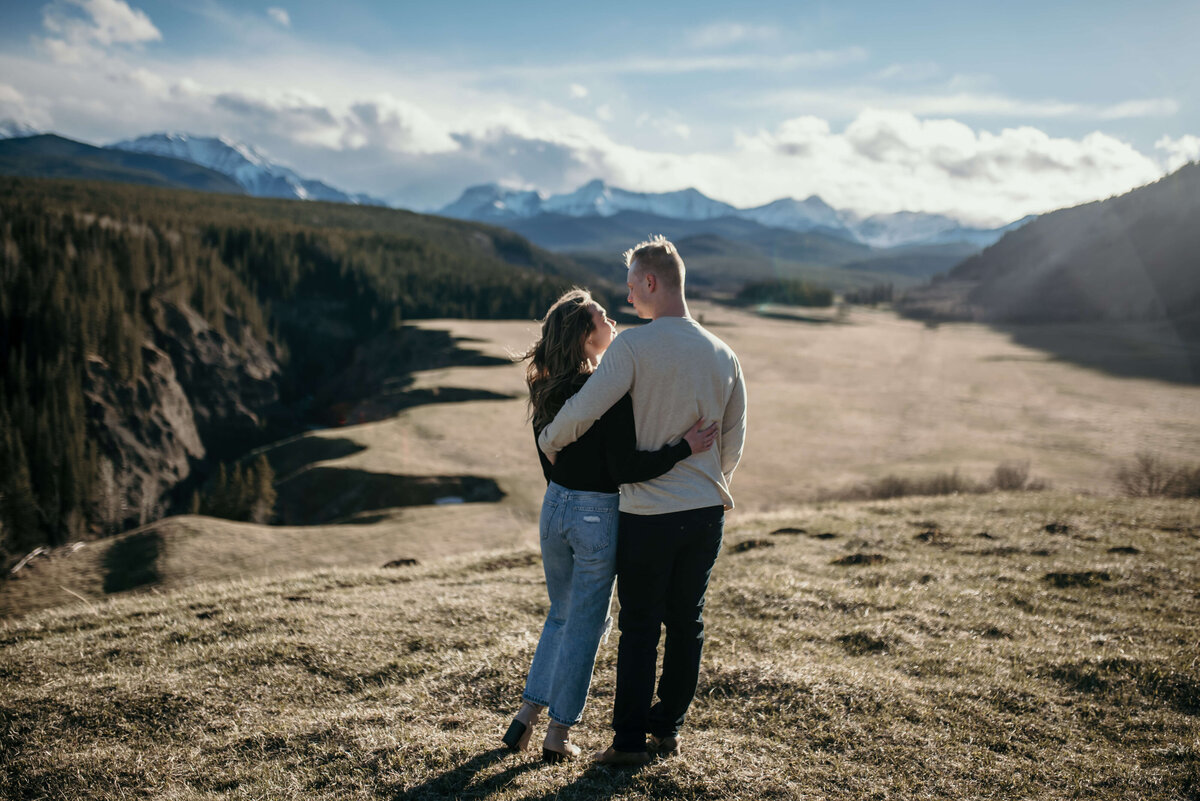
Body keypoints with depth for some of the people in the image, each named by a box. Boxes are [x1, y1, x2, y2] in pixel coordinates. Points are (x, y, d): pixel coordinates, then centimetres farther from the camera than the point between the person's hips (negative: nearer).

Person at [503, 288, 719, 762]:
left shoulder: (547, 389, 3)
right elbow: (625, 469, -21)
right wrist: (684, 448, -18)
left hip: (554, 508, 6)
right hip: (597, 516, -6)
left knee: (562, 614, 23)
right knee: (585, 626, 8)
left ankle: (527, 714, 23)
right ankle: (559, 736, 18)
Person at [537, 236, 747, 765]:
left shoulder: (634, 346, -13)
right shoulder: (723, 354, 5)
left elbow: (585, 409, -18)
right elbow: (734, 439, 11)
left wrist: (548, 440, 2)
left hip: (648, 514, -5)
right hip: (707, 511, 5)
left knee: (639, 628, 6)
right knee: (687, 623, 15)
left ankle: (630, 741, 15)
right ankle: (668, 730, 26)